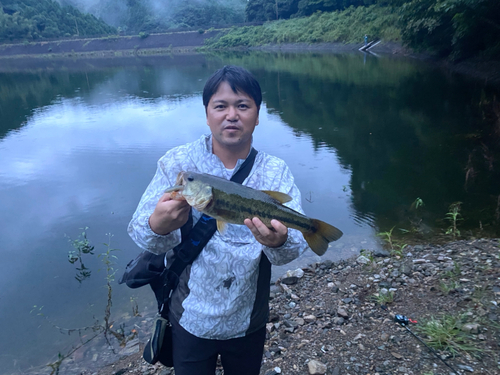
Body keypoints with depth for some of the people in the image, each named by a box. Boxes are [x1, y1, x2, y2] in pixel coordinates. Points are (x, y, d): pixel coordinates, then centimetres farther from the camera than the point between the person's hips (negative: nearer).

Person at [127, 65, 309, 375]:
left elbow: (295, 246, -17)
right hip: (190, 318, -1)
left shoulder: (276, 172, -9)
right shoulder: (177, 163, -12)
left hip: (249, 322, 2)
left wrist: (279, 242, -40)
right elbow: (140, 232, -16)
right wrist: (158, 227, -39)